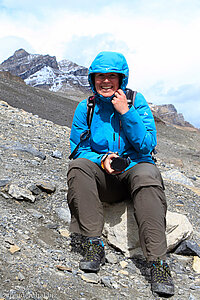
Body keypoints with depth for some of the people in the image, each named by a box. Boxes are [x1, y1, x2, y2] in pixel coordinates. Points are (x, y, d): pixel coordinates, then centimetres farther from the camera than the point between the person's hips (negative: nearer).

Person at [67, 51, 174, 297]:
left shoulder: (137, 101, -1)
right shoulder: (85, 108, 4)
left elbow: (147, 145, -9)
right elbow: (79, 148, 5)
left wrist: (125, 112, -18)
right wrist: (101, 160, -16)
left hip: (134, 168, -2)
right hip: (103, 177, 2)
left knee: (147, 175, -36)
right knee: (78, 166, -28)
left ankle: (158, 261, -36)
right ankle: (93, 244, -27)